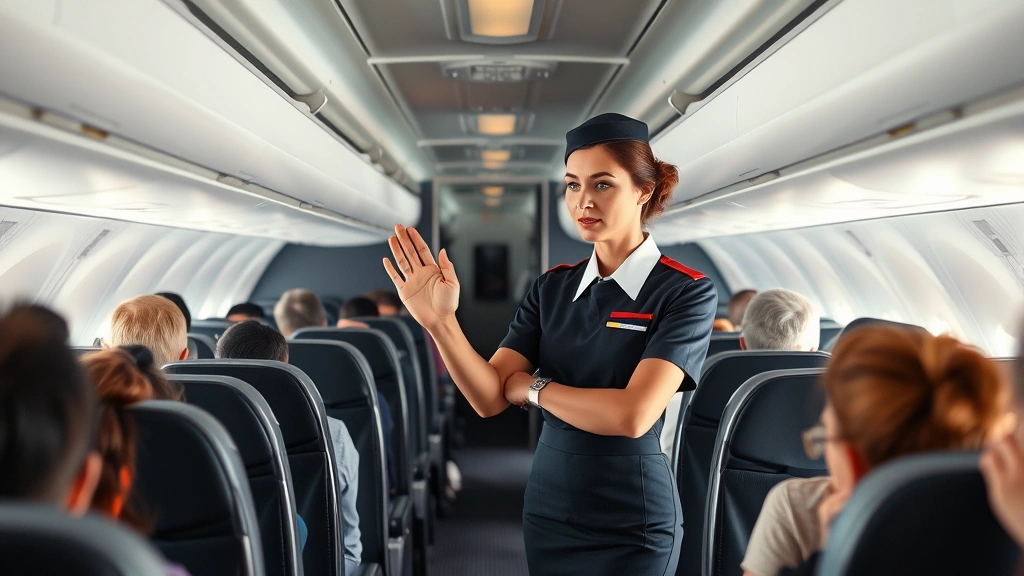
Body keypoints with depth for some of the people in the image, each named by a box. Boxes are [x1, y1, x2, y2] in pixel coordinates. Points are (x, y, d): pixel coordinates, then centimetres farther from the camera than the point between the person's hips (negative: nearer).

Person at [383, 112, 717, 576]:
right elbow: (490, 398, -8)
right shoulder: (552, 287, 2)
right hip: (546, 513, 5)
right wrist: (439, 322, -23)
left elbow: (633, 415, -24)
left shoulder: (686, 292, -12)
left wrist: (533, 388, -11)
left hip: (631, 526, -4)